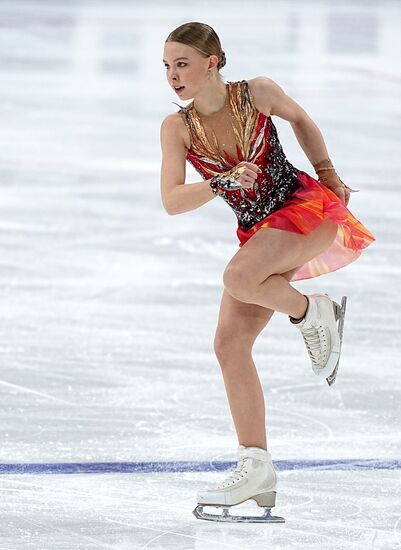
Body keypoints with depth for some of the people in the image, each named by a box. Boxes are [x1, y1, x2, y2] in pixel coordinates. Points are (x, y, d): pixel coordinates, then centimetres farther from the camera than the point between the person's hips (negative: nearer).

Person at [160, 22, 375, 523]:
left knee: (238, 277, -32)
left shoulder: (258, 93, -11)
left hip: (307, 205, -5)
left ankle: (312, 313, -2)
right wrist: (222, 183, -27)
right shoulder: (177, 127, -5)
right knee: (229, 344, -5)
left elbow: (300, 119, 10)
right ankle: (256, 468, 0)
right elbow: (171, 201, -14)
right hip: (258, 230, 5)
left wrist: (327, 174, 12)